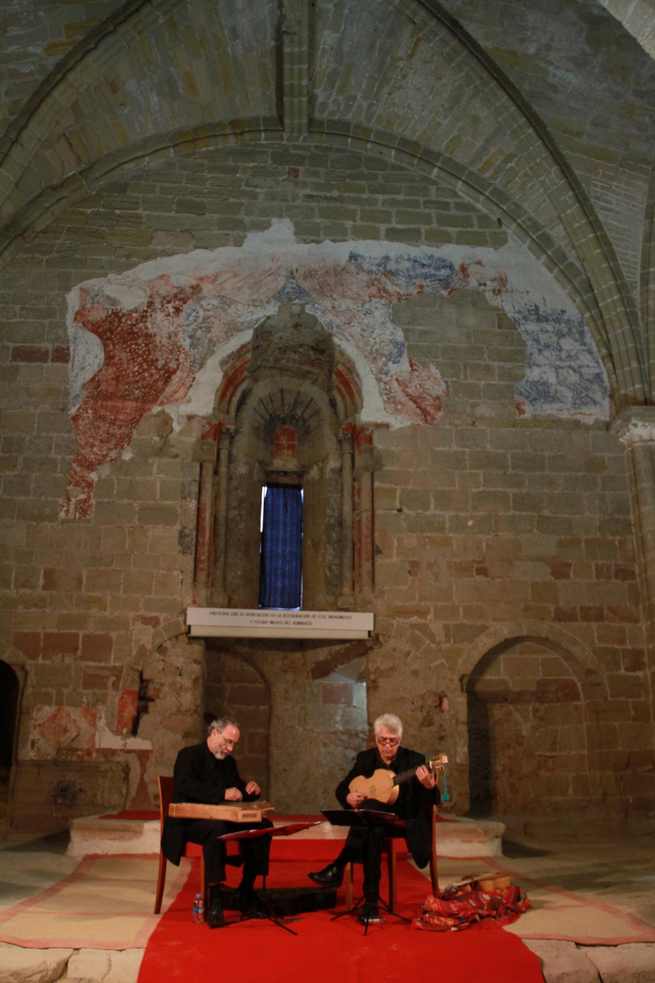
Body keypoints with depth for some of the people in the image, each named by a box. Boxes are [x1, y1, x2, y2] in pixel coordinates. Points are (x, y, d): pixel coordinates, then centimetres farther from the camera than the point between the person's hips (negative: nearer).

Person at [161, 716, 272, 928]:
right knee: (216, 828, -39)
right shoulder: (189, 755, -8)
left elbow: (240, 792, 20)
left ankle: (246, 893, -5)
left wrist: (251, 790, -4)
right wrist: (222, 794, -34)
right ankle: (213, 901, -31)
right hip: (188, 823, -7)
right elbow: (187, 788, -25)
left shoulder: (228, 762, 14)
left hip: (220, 819, 7)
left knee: (263, 826, -12)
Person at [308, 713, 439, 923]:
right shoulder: (365, 758, 3)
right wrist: (348, 797, -12)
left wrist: (429, 786, -35)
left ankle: (338, 868, -26)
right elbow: (341, 788, 12)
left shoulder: (414, 761, -7)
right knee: (373, 832, -35)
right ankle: (371, 902, -29)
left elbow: (434, 801, -11)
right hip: (371, 819, 3)